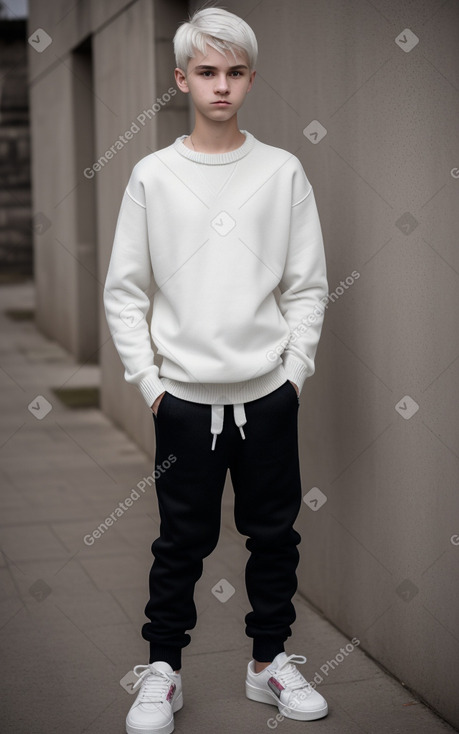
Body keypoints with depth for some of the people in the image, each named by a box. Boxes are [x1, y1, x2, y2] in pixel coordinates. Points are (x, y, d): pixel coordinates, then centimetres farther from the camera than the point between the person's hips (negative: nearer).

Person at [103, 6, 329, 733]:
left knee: (275, 536, 11)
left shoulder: (282, 171, 1)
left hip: (269, 396, 1)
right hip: (185, 399, -1)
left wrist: (296, 370, -2)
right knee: (182, 542, 8)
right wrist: (146, 378, -4)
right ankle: (161, 671, 23)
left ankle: (270, 661, 28)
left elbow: (308, 285, 4)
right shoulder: (153, 176, -2)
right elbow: (124, 289, 1)